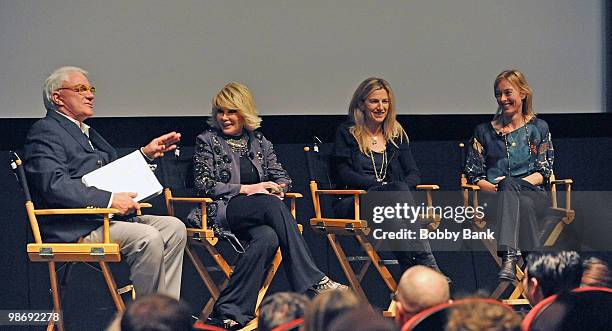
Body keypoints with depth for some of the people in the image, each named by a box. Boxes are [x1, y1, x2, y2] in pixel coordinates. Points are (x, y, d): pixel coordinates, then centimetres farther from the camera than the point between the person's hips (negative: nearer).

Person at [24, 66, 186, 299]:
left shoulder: (87, 133, 26)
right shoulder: (45, 131, -6)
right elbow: (55, 184, -20)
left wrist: (146, 154, 18)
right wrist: (109, 199, -23)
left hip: (106, 218, 10)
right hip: (74, 228, -10)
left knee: (174, 228, -4)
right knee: (148, 238, -27)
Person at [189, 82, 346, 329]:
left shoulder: (259, 142, 20)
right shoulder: (207, 141, 8)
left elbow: (282, 177, 20)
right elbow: (203, 184, -2)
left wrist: (277, 188, -6)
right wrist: (246, 189, -10)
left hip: (259, 213, 4)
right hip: (221, 211, -4)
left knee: (267, 237, -34)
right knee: (273, 206, -33)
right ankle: (314, 281, -34)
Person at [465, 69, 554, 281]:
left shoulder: (538, 128, 16)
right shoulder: (484, 132, 18)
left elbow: (544, 172, 8)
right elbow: (473, 175, 12)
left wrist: (520, 182, -10)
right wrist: (492, 187, -10)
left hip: (533, 193, 0)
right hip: (494, 197, 0)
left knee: (510, 186, -40)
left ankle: (508, 258, -57)